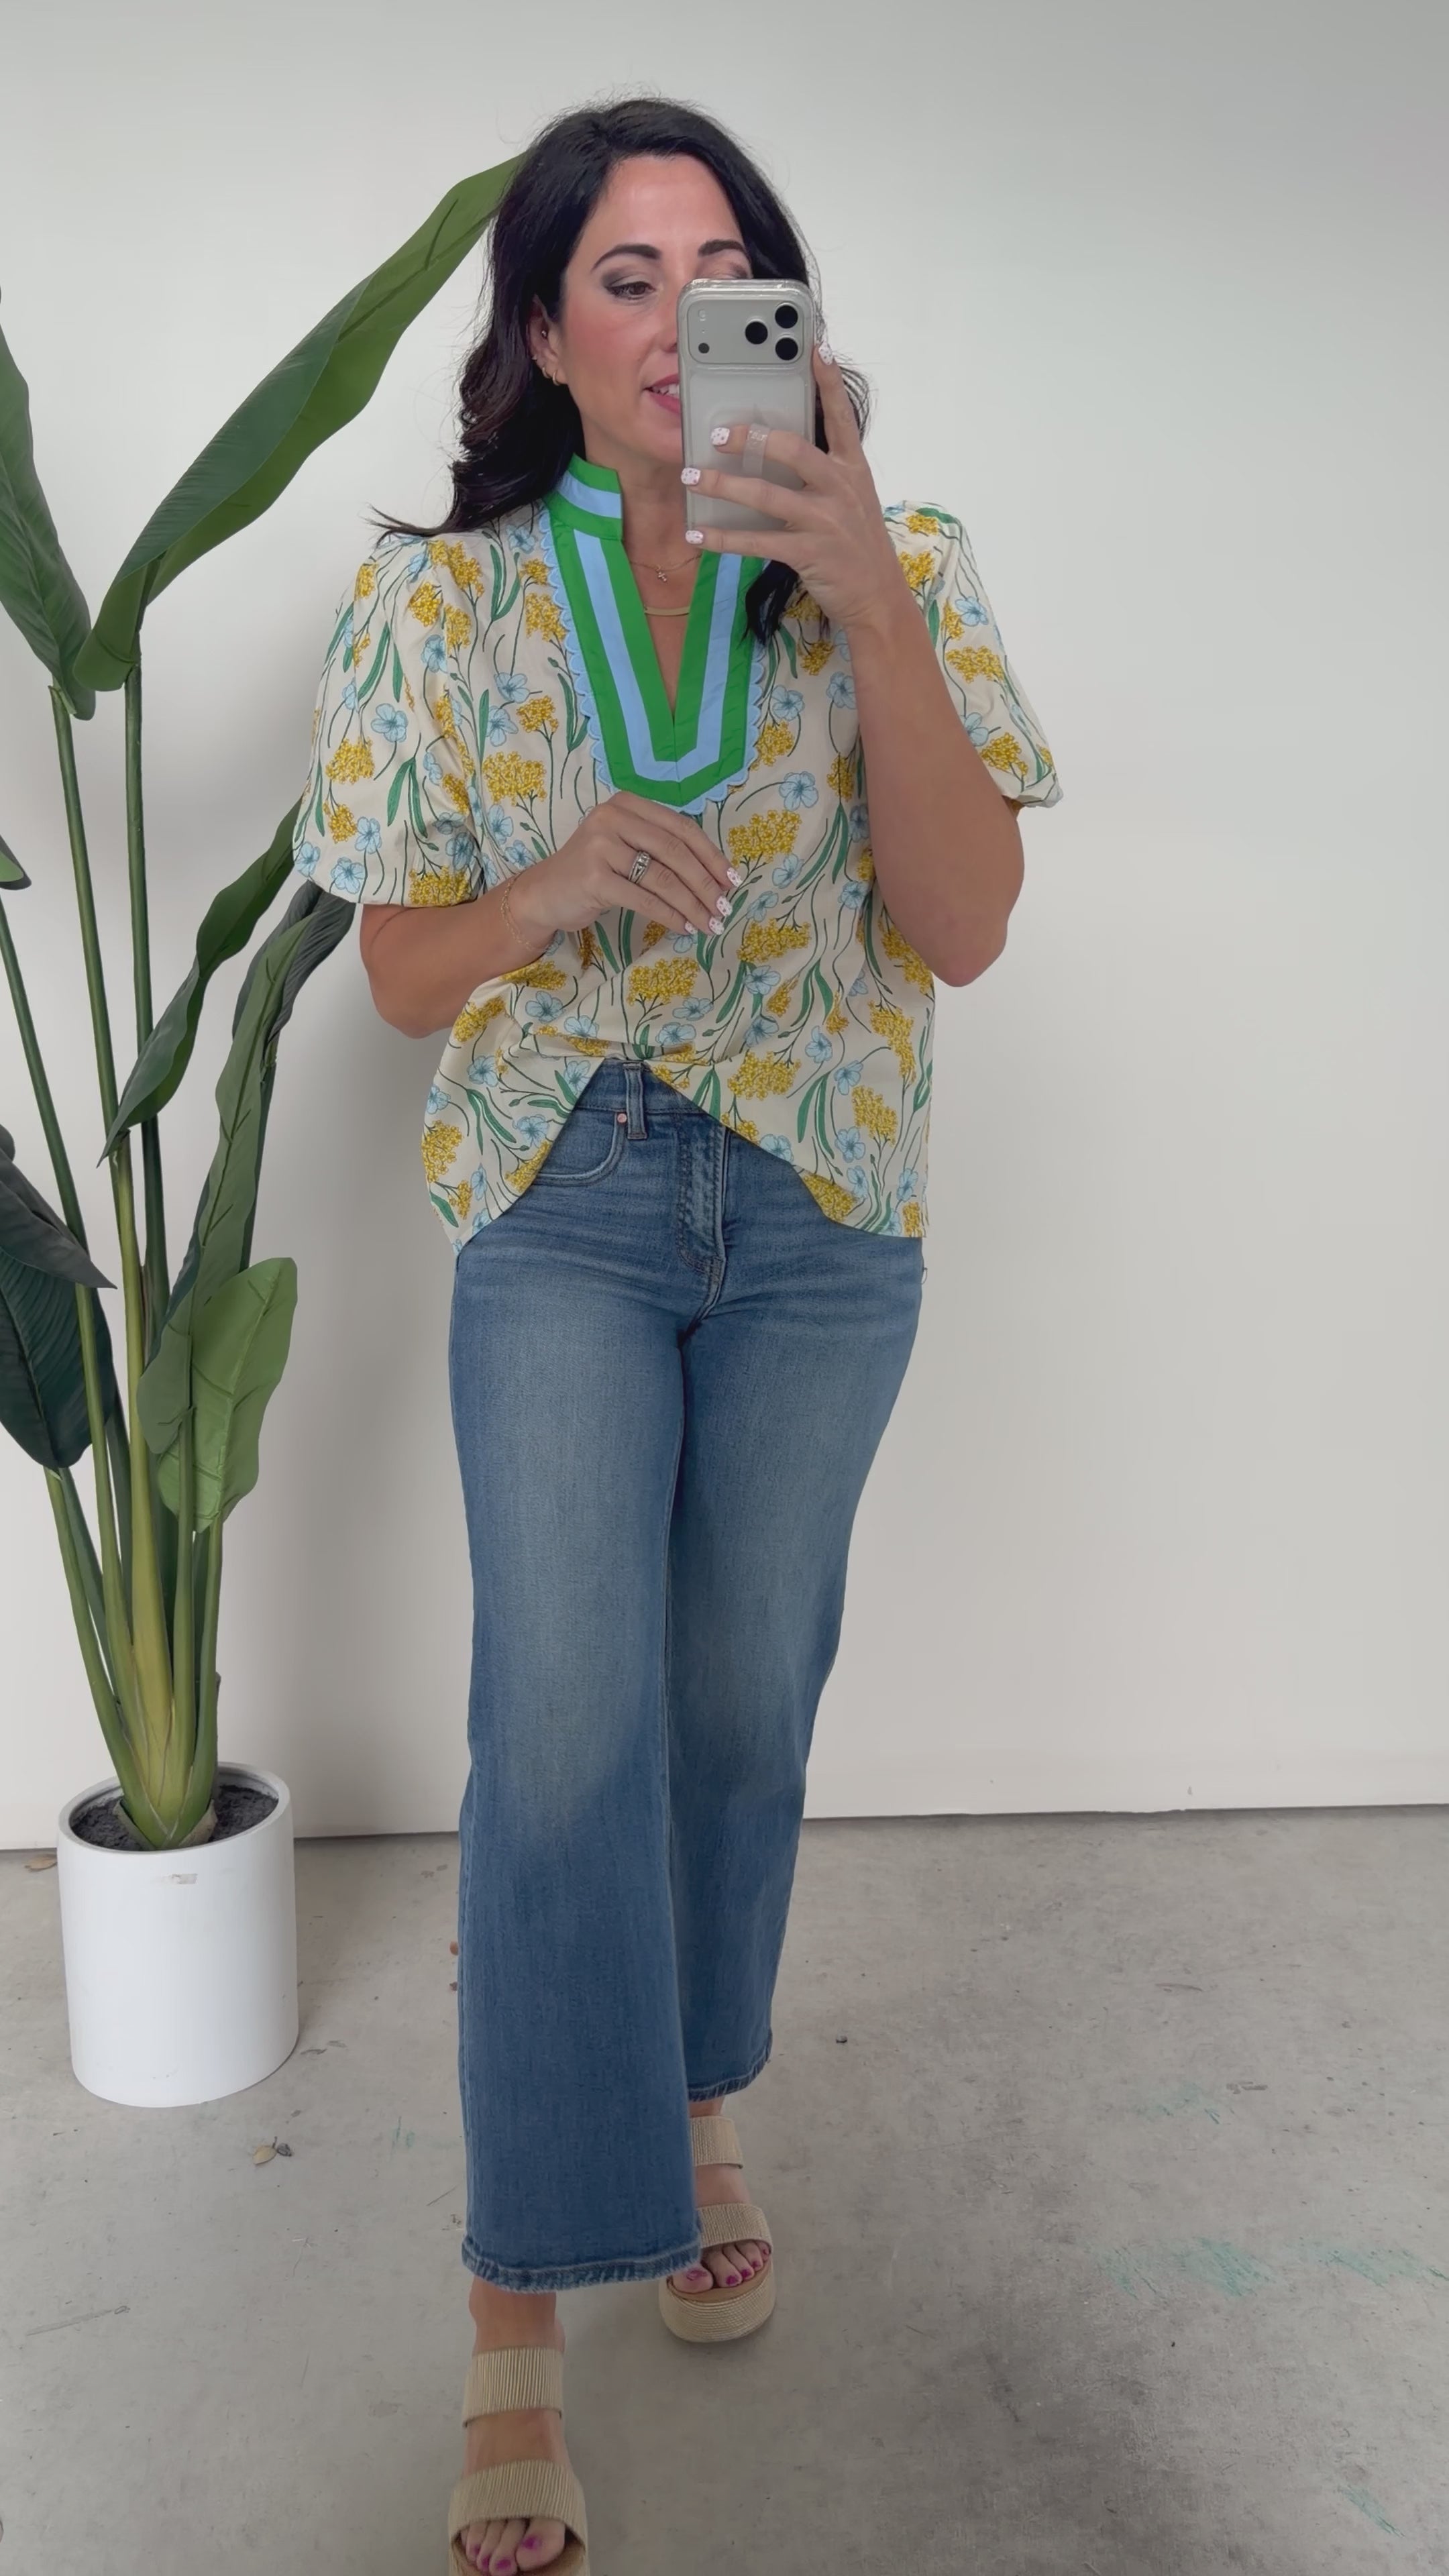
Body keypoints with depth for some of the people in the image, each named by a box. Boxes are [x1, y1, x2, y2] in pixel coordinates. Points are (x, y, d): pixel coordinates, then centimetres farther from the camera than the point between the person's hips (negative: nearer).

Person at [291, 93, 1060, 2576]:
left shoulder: (895, 570, -2)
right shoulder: (437, 597, -2)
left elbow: (963, 928, -12)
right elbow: (404, 969, 2)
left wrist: (869, 602, -22)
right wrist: (555, 890, -20)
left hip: (822, 1219, 2)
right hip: (562, 1208, -1)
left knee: (744, 1704, 12)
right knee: (563, 1727, -10)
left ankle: (697, 2095, 39)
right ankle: (518, 2323, 4)